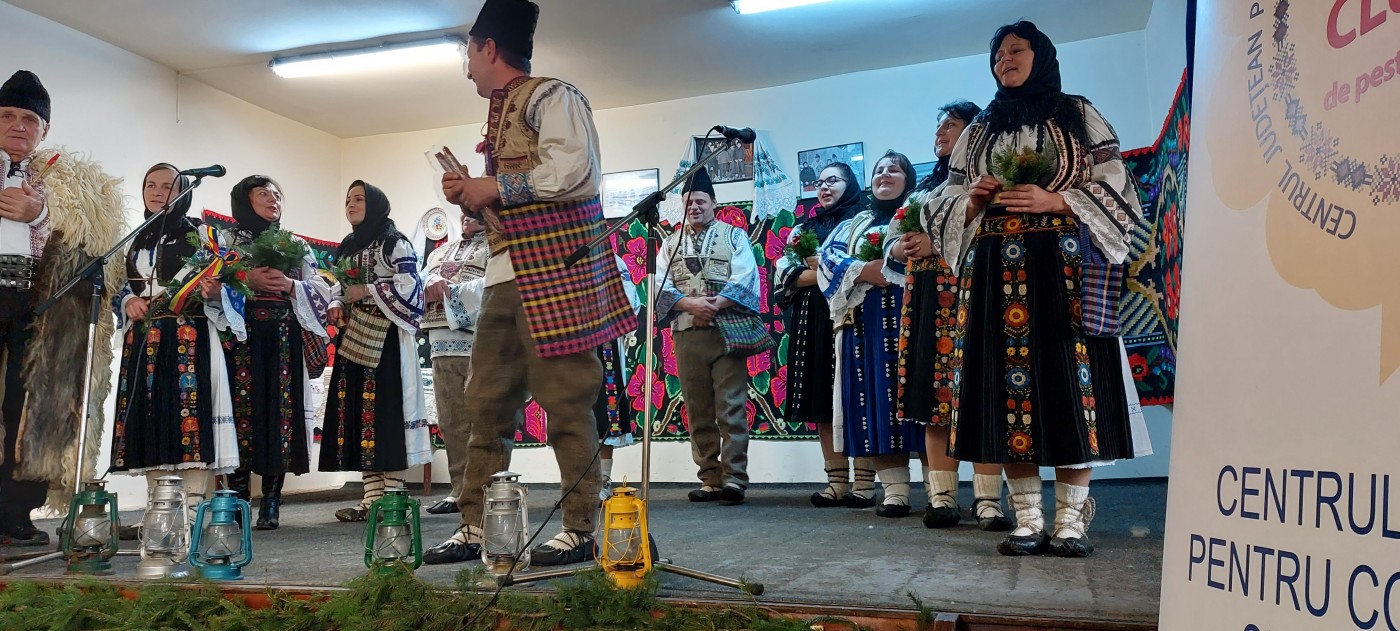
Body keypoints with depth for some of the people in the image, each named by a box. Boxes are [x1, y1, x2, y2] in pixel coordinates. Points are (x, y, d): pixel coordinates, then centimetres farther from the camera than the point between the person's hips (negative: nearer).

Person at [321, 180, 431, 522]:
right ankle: (372, 494, 5)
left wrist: (367, 292, -13)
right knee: (357, 410, 2)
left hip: (385, 337, -7)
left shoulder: (395, 243, -2)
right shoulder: (346, 247, 21)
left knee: (385, 408, -11)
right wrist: (336, 306, 5)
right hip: (353, 339, 8)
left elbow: (410, 285, -12)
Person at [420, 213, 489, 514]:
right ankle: (460, 489, 9)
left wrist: (449, 292, -10)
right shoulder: (440, 252, 28)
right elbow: (420, 281, 16)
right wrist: (432, 283, -7)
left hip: (480, 342, -6)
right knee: (451, 421, 4)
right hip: (442, 344, 6)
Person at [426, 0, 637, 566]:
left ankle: (580, 531, 0)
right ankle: (475, 529, 13)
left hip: (554, 270, -10)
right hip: (506, 275, 10)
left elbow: (578, 173, -19)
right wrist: (472, 198, 10)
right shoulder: (503, 112, 25)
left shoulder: (551, 97, -3)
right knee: (487, 402, 7)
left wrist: (494, 187, -12)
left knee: (565, 400, -7)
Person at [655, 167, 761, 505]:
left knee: (731, 407, -7)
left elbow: (745, 280, -4)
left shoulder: (734, 236, 10)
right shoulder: (671, 244, 17)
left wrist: (716, 304, -16)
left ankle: (734, 478, -6)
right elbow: (660, 287, 4)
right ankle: (710, 479, 9)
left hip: (726, 330, -3)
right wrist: (691, 304, -13)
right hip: (686, 334, 3)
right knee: (698, 410, 4)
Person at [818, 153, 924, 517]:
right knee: (878, 402, -3)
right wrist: (864, 270, -9)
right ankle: (895, 491, -1)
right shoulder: (853, 225, 24)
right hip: (866, 323, 4)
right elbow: (827, 257, 8)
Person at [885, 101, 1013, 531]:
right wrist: (900, 248, 2)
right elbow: (896, 238, 24)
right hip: (926, 299, 6)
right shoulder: (926, 186, 25)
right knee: (934, 395, 1)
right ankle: (942, 497, 3)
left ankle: (987, 499, -8)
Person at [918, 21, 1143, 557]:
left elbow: (1113, 187, 2)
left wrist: (1053, 200, -11)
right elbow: (948, 206, 17)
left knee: (1069, 382, -8)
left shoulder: (1078, 116, 10)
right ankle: (1028, 523, 3)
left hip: (1063, 267, -3)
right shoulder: (979, 131, 20)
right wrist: (976, 199, -4)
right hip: (997, 272, 3)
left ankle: (1070, 522, -1)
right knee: (1008, 389, -3)